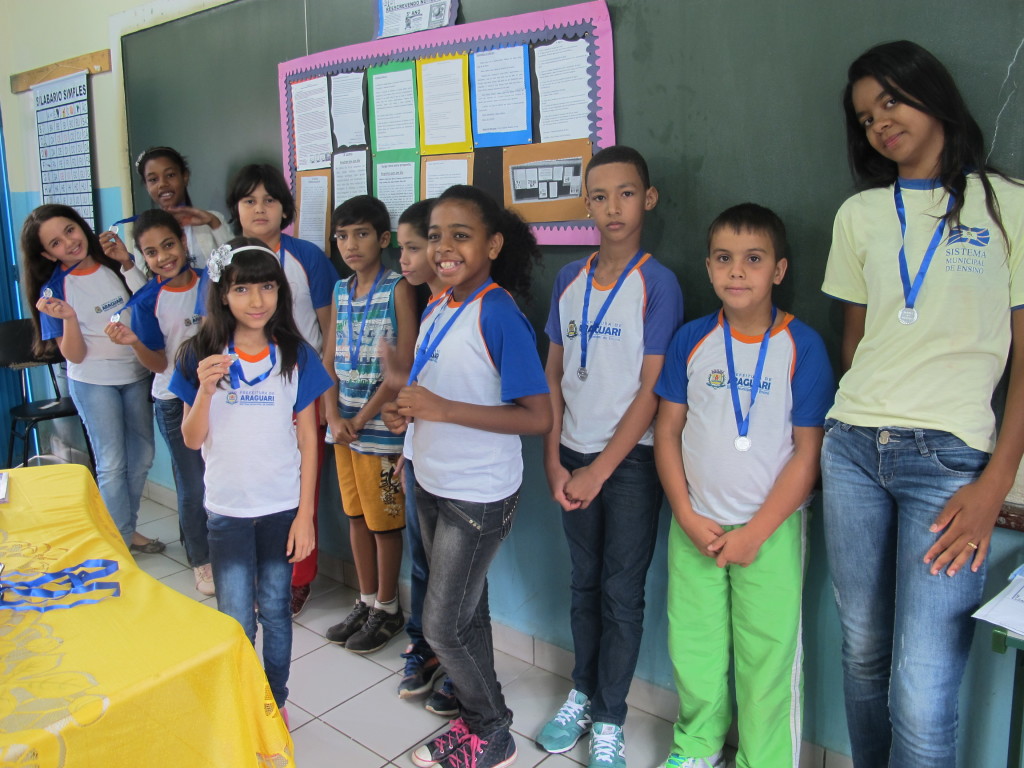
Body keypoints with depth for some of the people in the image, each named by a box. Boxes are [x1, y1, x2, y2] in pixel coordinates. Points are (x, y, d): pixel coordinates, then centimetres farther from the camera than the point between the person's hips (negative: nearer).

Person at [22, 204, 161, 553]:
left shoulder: (115, 263, -3)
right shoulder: (55, 289, -10)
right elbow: (75, 355, -11)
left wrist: (127, 263, -11)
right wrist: (69, 318, -31)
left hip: (135, 373, 4)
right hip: (93, 382, -4)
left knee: (141, 457, 12)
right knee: (112, 464, 1)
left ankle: (128, 528, 30)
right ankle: (121, 539, 17)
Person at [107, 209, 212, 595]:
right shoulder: (148, 301, -10)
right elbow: (158, 363, -7)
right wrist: (134, 342, -24)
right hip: (175, 402, -2)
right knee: (193, 487, 7)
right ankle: (201, 562, 27)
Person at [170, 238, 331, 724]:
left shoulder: (297, 357, -5)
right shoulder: (200, 358, -4)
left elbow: (308, 439, -3)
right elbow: (192, 439, -2)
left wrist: (306, 513, -5)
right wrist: (205, 389, -21)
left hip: (283, 507, 0)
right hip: (227, 508, 0)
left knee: (275, 609, 12)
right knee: (235, 620, 5)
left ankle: (276, 701, 32)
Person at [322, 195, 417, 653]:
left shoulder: (398, 289, -10)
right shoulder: (341, 292, 9)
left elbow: (404, 366, -15)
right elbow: (331, 361, 9)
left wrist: (361, 419, -12)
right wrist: (334, 418, -4)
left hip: (381, 425, -6)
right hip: (344, 424, 6)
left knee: (384, 521, 5)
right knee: (355, 515, 15)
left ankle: (387, 610, 22)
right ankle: (366, 601, 31)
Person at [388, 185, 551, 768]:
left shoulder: (499, 315, -21)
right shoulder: (436, 311, 4)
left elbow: (539, 417, -24)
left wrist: (443, 409, -27)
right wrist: (408, 410, -4)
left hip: (480, 495, -8)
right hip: (433, 485, 8)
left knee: (444, 623, 2)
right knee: (466, 611, 20)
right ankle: (475, 720, 39)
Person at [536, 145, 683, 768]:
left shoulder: (658, 284, -9)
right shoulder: (569, 280, 5)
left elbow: (652, 391, -12)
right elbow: (553, 375, 8)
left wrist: (599, 471, -12)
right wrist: (554, 461, 0)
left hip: (631, 458, -4)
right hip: (575, 457, 4)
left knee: (621, 592, 5)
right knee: (585, 583, 16)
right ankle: (583, 693, 33)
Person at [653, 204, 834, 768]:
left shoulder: (802, 346, -8)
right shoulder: (691, 340, 0)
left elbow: (808, 451, -8)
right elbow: (667, 430, 2)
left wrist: (755, 532, -11)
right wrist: (688, 518, -6)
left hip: (771, 530, -3)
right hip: (695, 526, 3)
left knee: (767, 654, 6)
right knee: (692, 644, 14)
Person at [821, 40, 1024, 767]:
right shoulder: (859, 215, 14)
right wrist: (856, 424, 7)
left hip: (949, 458, -3)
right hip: (852, 448, 4)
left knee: (921, 695, -8)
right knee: (864, 652, 10)